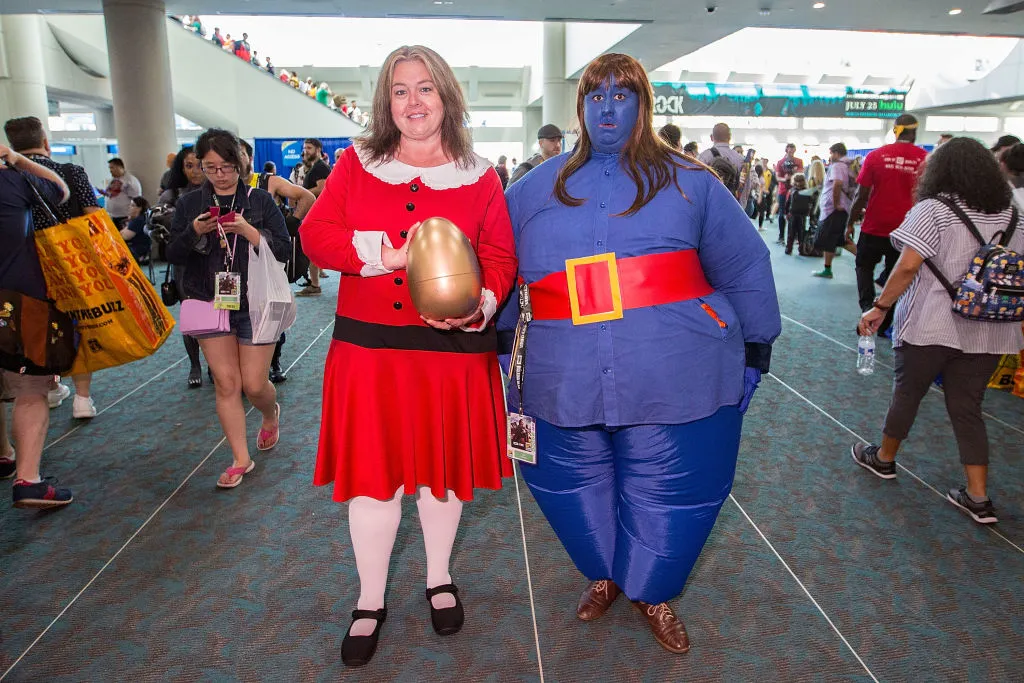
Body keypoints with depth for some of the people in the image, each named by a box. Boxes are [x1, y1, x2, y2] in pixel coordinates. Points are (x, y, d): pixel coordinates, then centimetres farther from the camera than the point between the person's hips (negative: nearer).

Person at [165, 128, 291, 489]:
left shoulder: (260, 201, 0)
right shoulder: (189, 203, 7)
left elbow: (283, 250, -6)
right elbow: (173, 254, 5)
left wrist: (247, 231, -21)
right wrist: (195, 232, -14)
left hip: (254, 305, -2)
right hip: (210, 303, 2)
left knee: (254, 385, 0)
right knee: (226, 383, 2)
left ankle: (271, 414, 38)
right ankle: (241, 459, 15)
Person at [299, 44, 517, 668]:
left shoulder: (480, 177, 4)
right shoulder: (357, 163, 6)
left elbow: (499, 257, 0)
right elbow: (315, 233, -2)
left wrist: (479, 303, -20)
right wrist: (385, 254, -18)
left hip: (452, 348, 0)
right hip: (369, 345, 0)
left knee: (443, 467, 14)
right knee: (373, 473, 7)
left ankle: (440, 580, 39)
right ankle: (371, 601, 29)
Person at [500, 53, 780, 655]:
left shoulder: (687, 180, 8)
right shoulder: (538, 189, 11)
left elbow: (745, 268, 11)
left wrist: (753, 352, 9)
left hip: (676, 382, -1)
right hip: (566, 385, 2)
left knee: (667, 495, 8)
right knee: (577, 487, 14)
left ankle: (653, 593, 36)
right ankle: (604, 575, 43)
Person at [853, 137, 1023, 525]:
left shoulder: (933, 210, -9)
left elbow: (908, 265, -18)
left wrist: (880, 307, -11)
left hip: (931, 325, -5)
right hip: (988, 331, 5)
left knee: (907, 393, 13)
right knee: (967, 407, 11)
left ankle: (883, 458, 33)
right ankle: (979, 498, 12)